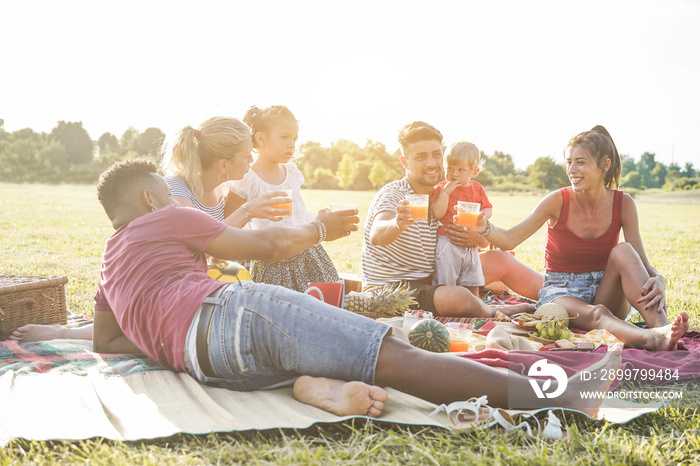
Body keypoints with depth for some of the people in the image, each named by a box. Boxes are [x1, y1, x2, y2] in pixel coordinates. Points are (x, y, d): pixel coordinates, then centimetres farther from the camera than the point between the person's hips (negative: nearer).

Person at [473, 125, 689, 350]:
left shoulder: (623, 204, -6)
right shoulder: (559, 201, -10)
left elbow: (643, 264, -7)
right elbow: (510, 239, -12)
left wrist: (658, 280, -30)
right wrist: (485, 227, -34)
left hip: (605, 294, 2)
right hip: (561, 292, -2)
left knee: (623, 250, -27)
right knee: (596, 314, -37)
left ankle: (661, 326, -44)